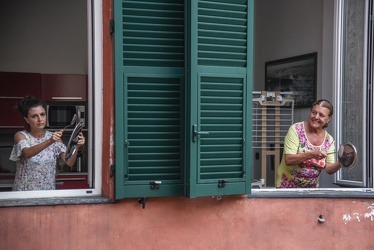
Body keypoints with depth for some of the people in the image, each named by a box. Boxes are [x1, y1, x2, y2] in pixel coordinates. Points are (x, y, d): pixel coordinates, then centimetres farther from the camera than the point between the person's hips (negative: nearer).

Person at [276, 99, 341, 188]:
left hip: (311, 187, 4)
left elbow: (329, 169, -4)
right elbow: (288, 160, -21)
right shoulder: (296, 129, -13)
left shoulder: (329, 140, -1)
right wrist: (311, 154, -32)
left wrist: (340, 163, -23)